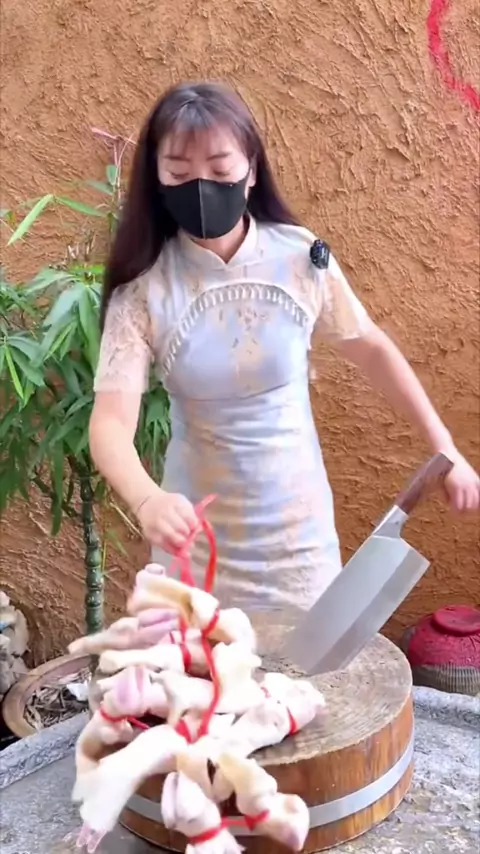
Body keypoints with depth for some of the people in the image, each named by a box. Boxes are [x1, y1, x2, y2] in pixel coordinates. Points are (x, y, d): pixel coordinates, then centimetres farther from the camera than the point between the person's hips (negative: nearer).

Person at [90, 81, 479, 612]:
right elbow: (110, 420, -21)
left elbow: (372, 349, 4)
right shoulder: (142, 289, -14)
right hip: (197, 529, -1)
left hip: (297, 521, 1)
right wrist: (146, 500, -41)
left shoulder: (302, 258, -10)